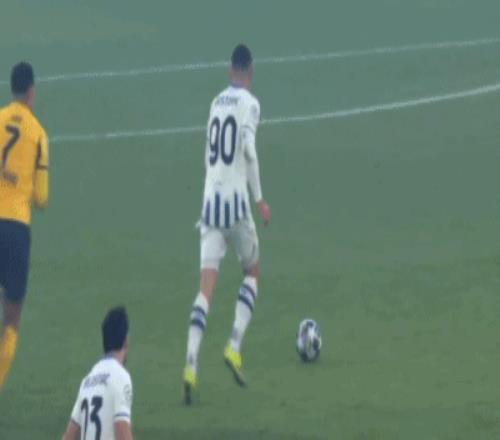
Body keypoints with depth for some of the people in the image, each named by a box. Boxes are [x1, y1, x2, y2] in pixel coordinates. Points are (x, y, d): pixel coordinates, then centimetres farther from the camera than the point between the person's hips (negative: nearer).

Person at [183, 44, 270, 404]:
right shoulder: (249, 104, -2)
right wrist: (259, 198, -9)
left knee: (207, 285, -3)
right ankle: (234, 347, 2)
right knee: (252, 271, 18)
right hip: (235, 198, -4)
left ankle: (191, 365, -18)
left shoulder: (217, 102, 15)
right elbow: (249, 149, -15)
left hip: (210, 198, 4)